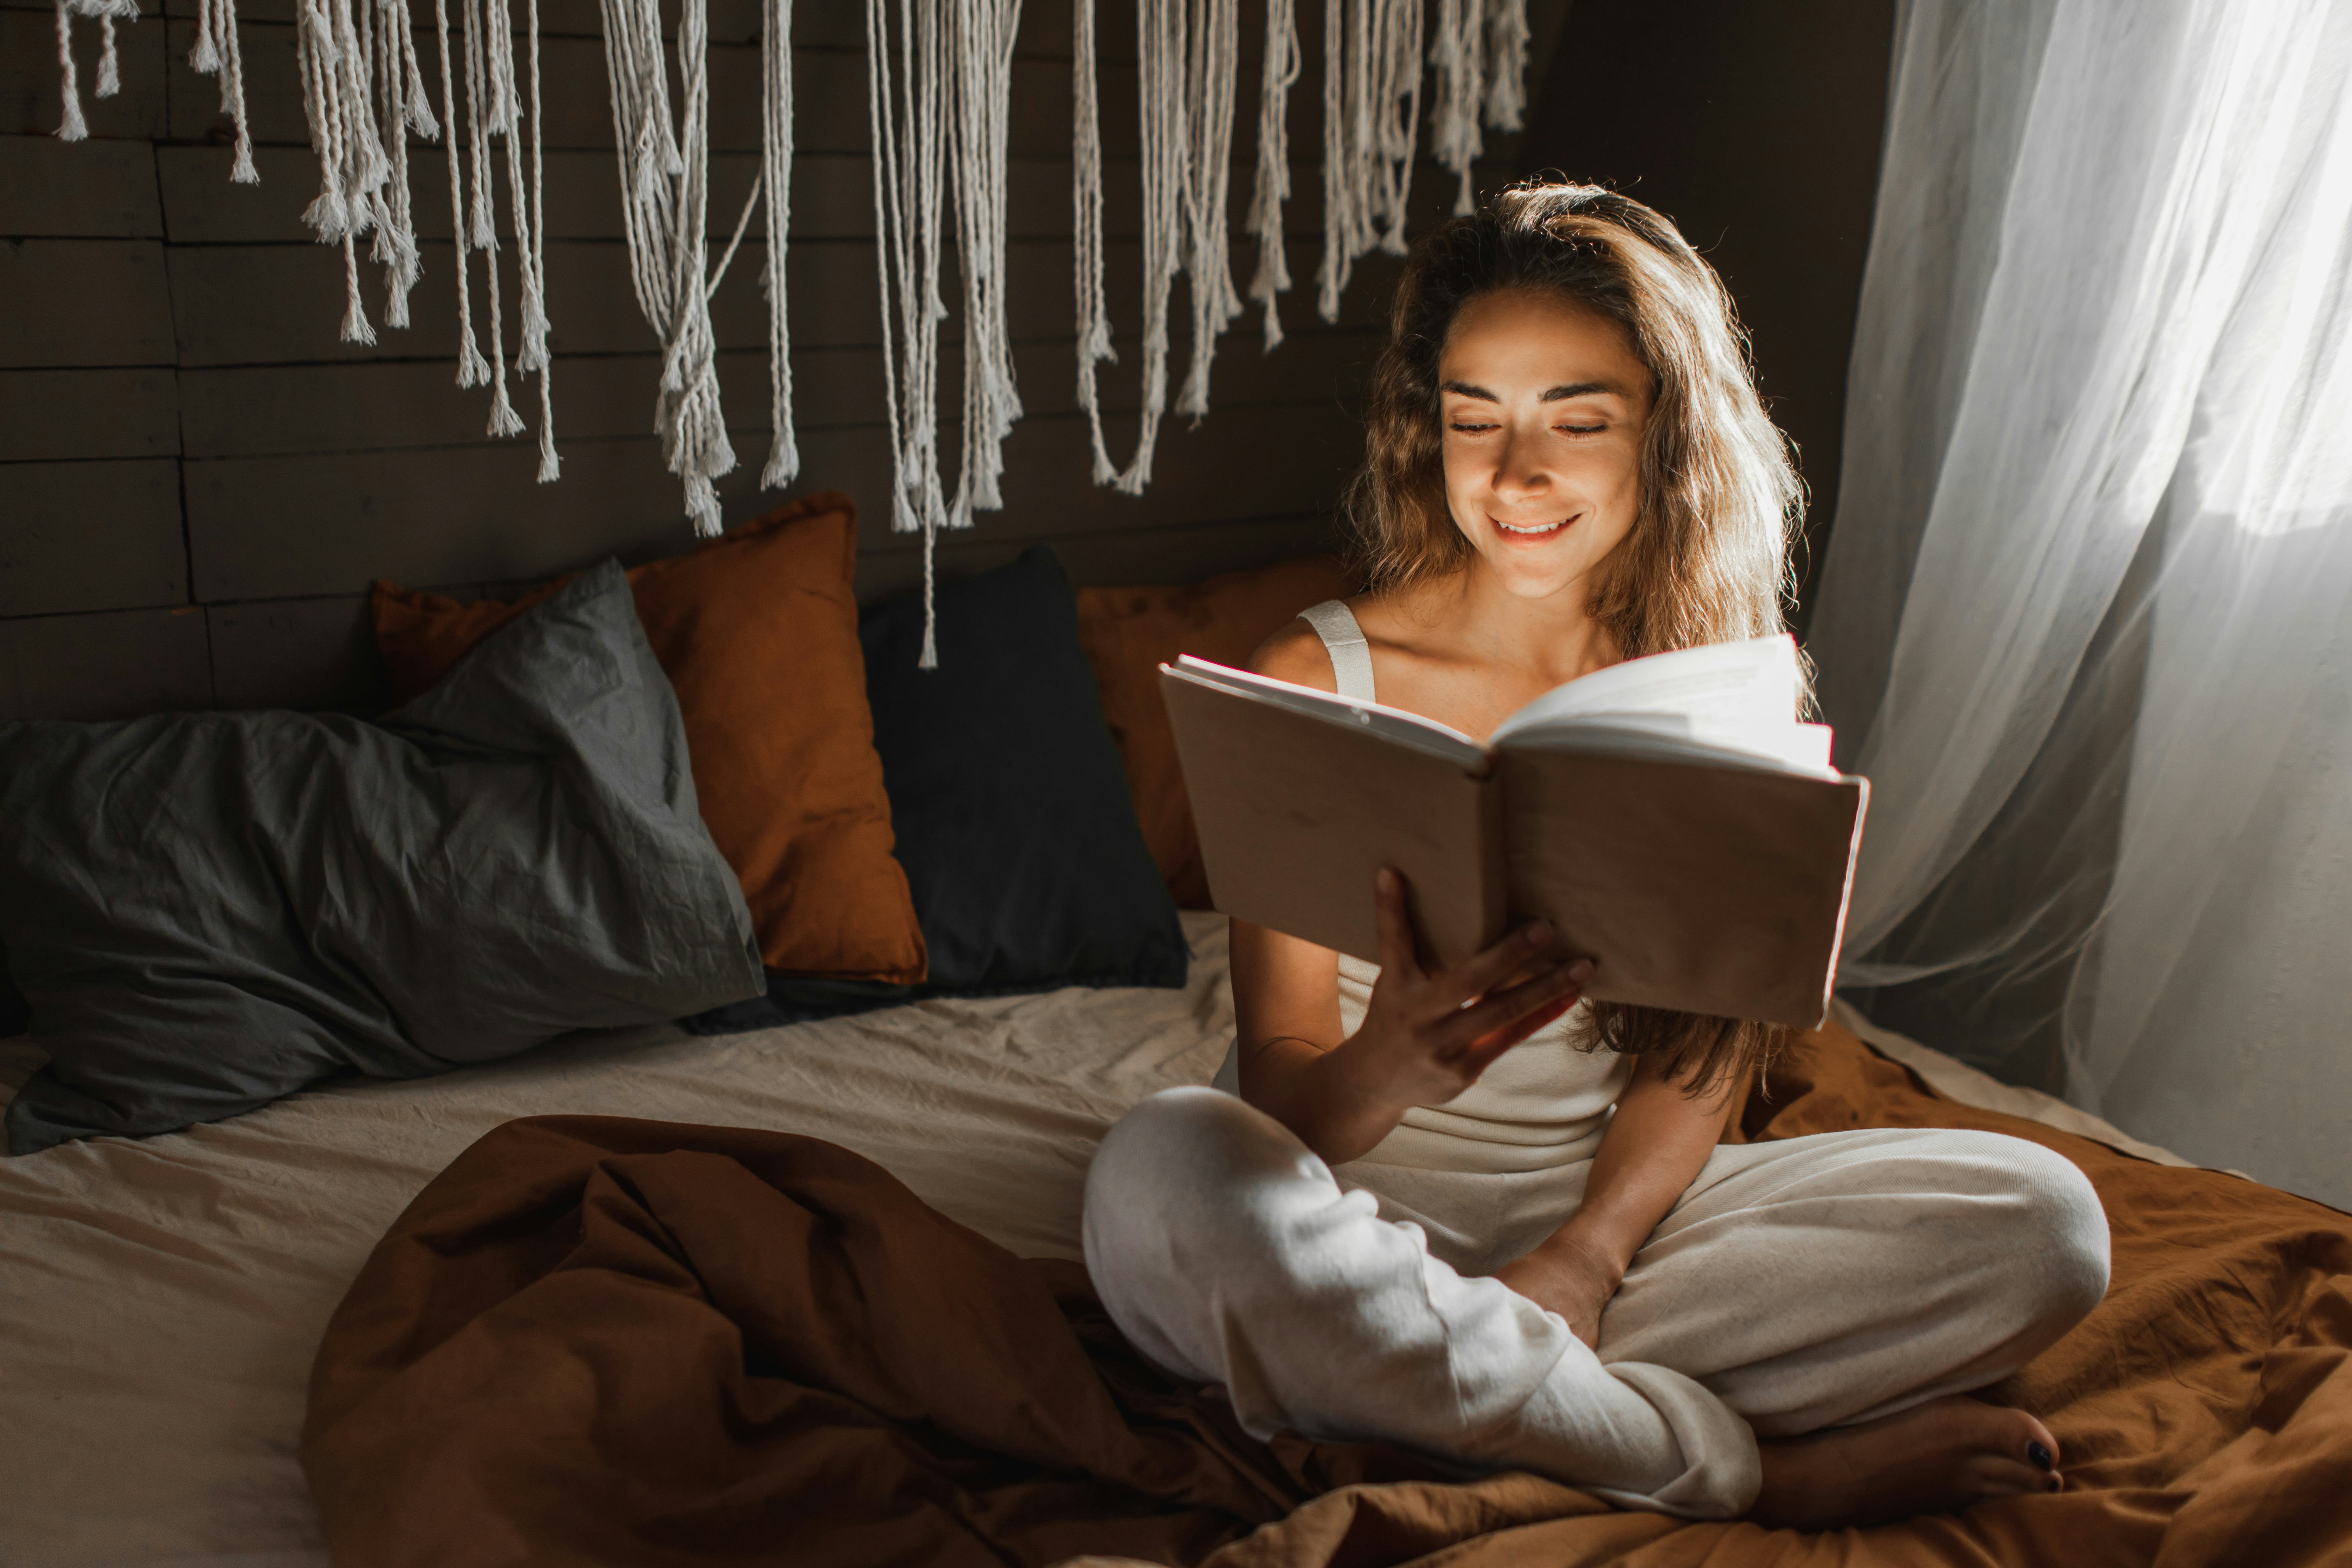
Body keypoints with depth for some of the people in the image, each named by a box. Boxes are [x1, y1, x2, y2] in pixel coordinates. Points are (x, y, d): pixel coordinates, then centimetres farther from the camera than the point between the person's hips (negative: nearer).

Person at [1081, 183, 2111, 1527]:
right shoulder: (1321, 680, -9)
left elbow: (1707, 1039, 0)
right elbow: (1280, 1082, -12)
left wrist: (1589, 1255, -19)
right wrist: (1387, 1071, -37)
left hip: (1606, 1204, 3)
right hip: (1368, 1210, -2)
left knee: (2044, 1221, -14)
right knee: (1168, 1175, -37)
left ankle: (1465, 1379, -20)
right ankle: (1752, 1473, -20)